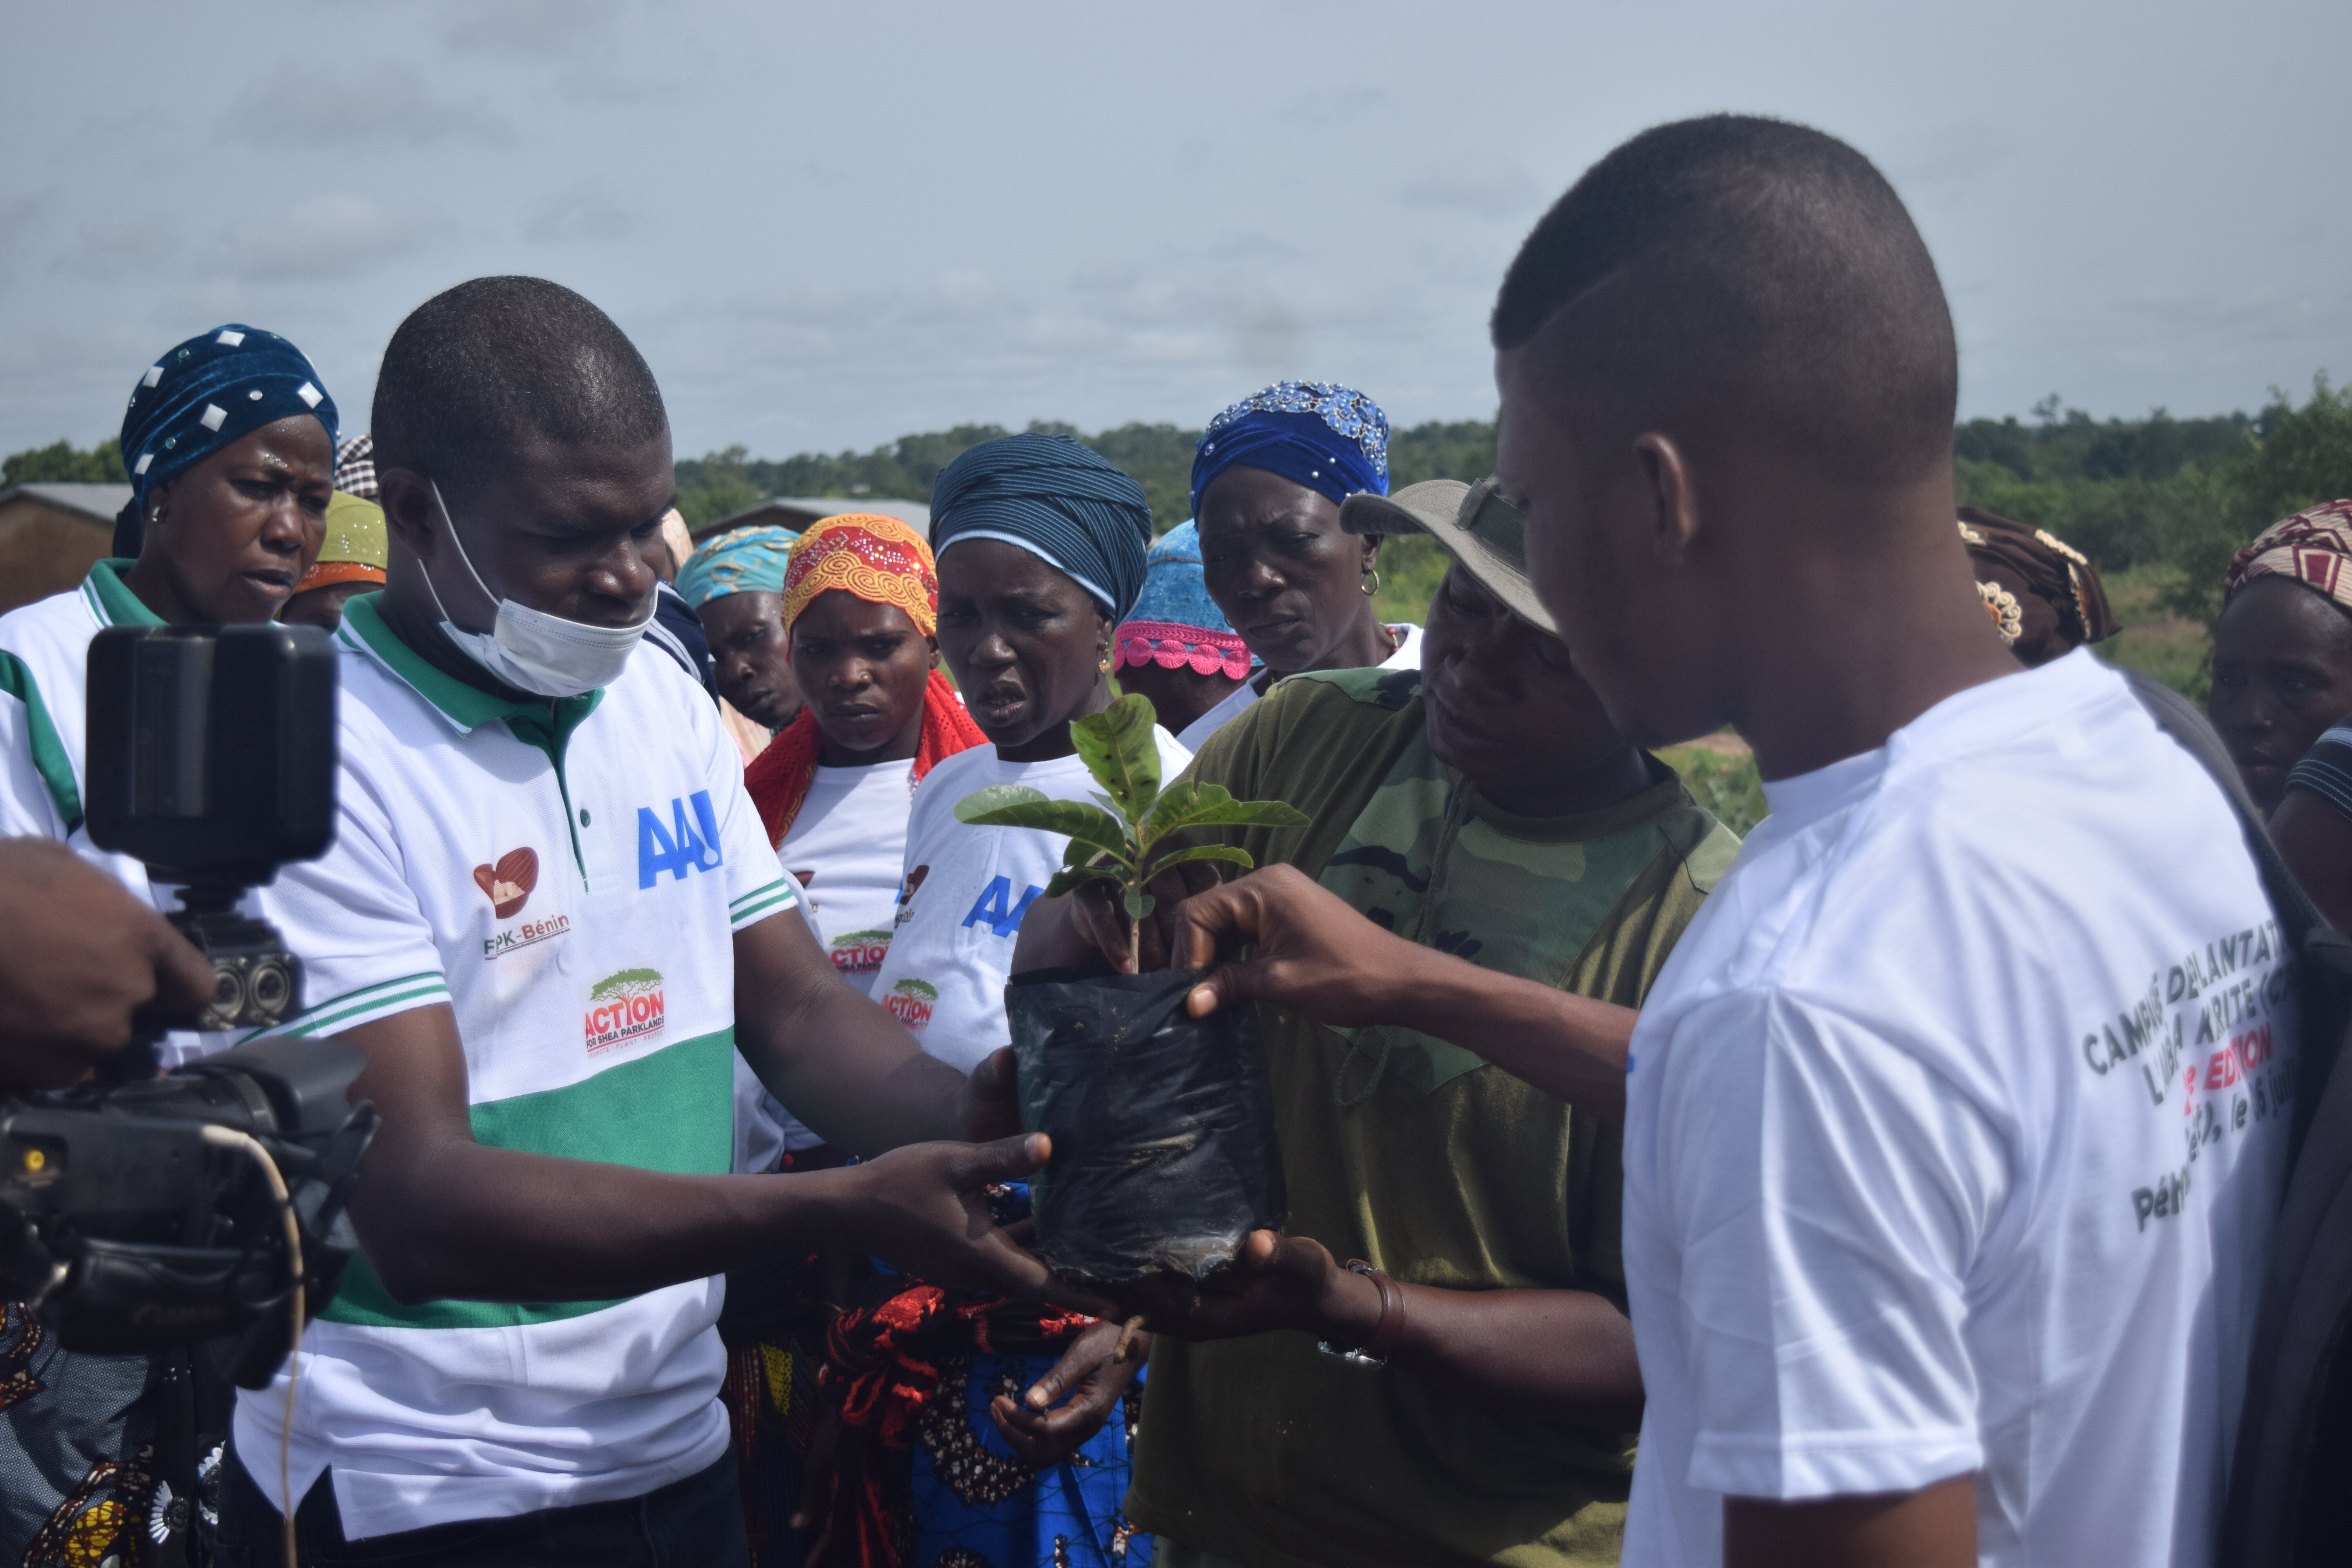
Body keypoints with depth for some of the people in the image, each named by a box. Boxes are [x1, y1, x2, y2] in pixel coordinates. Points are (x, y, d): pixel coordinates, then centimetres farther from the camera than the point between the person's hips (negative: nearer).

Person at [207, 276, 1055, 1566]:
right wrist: (841, 1211, -32)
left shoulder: (661, 694, 4)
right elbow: (416, 1207, -24)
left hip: (676, 1448, 6)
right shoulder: (316, 758, -18)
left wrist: (972, 1119, -17)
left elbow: (795, 1009, 5)